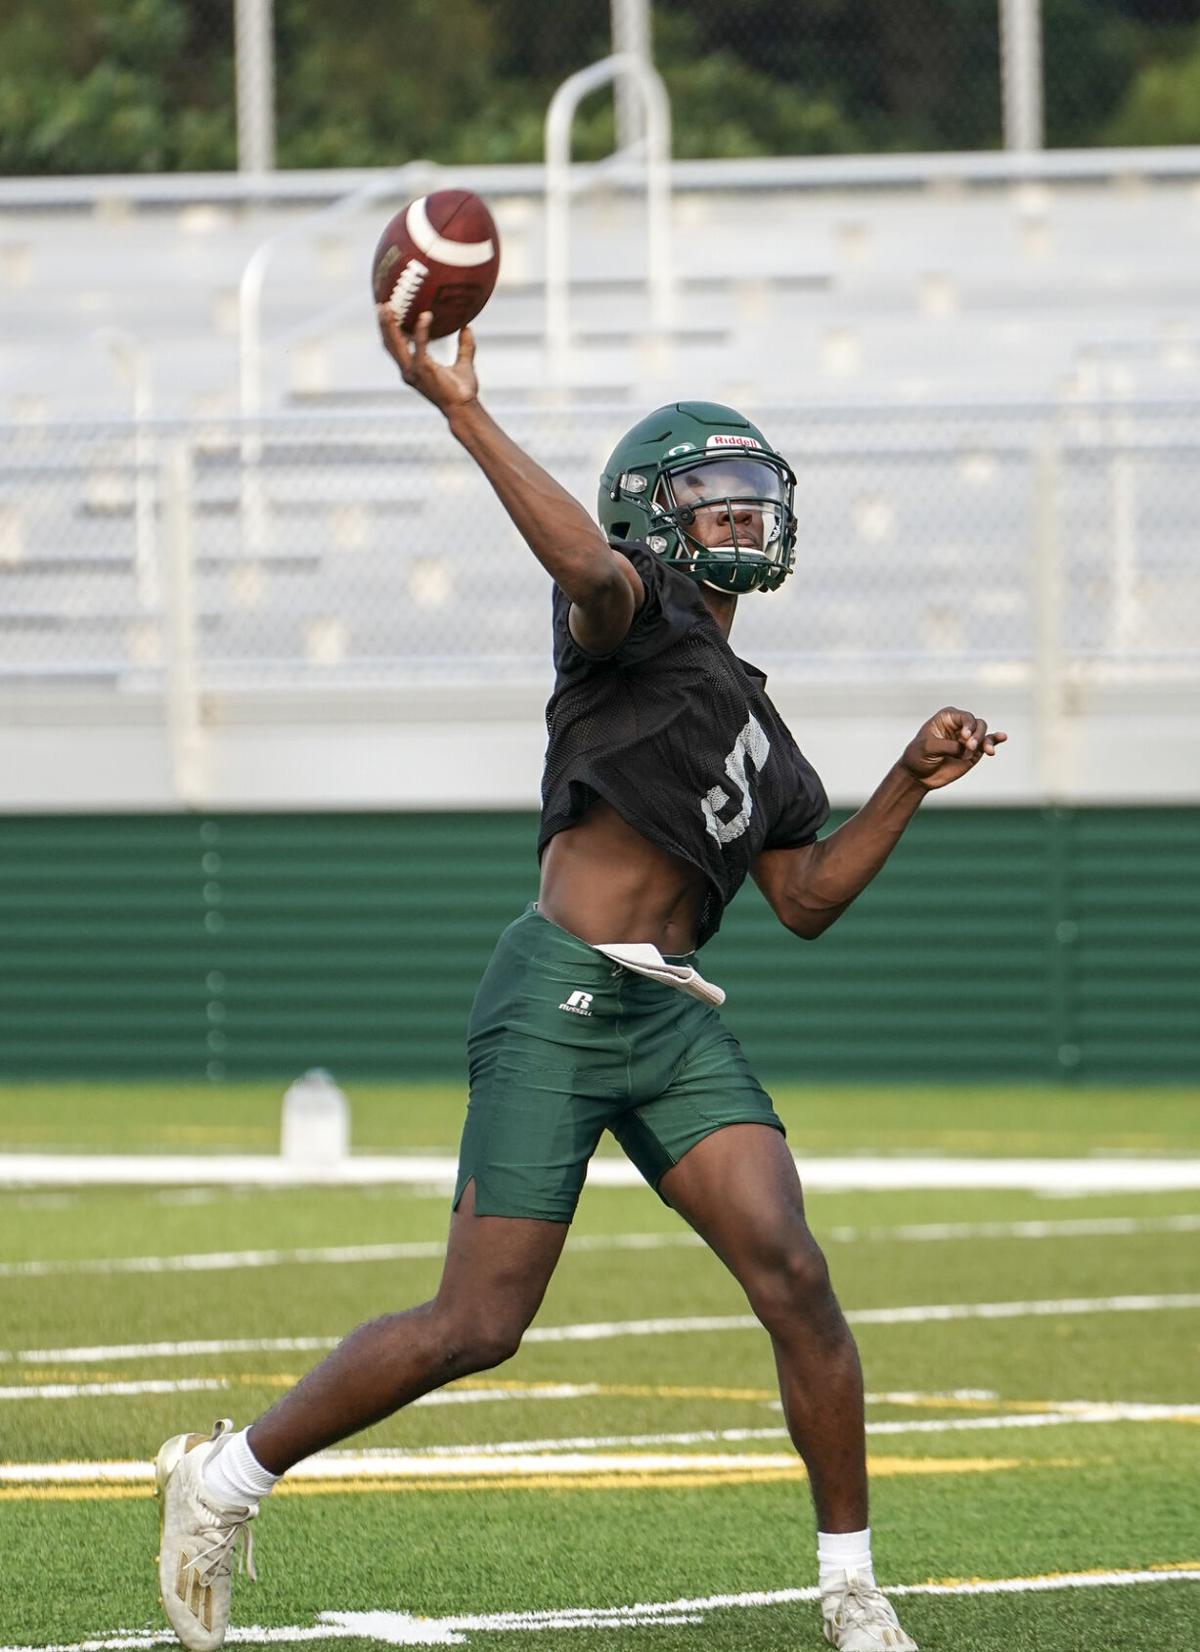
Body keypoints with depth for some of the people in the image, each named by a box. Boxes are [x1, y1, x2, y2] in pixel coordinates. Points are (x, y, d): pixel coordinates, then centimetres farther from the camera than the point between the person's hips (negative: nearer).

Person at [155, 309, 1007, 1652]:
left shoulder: (749, 714, 22)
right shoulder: (634, 613, -1)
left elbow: (807, 900, 24)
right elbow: (586, 565, -27)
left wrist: (909, 785, 16)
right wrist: (463, 415, -36)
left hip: (674, 1016, 7)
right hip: (561, 999, -7)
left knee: (792, 1279, -7)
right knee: (478, 1325, -6)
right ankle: (225, 1477, 11)